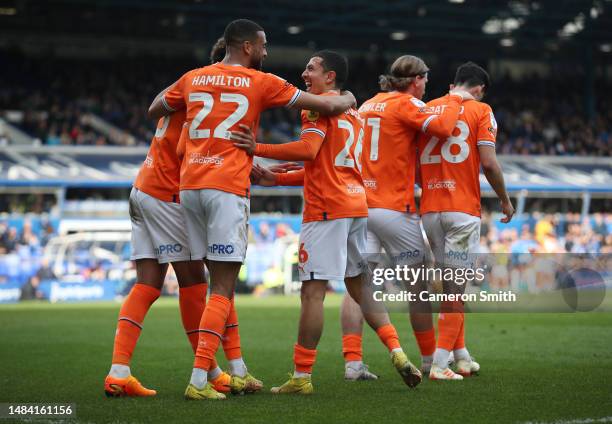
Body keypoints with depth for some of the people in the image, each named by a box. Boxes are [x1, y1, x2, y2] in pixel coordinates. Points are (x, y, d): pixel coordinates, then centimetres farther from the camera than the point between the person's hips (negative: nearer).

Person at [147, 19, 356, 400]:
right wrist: (347, 100, 29)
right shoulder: (262, 83, 1)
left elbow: (154, 111, 32)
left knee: (223, 281, 15)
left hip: (190, 186, 6)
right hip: (228, 188, -6)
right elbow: (328, 106, 7)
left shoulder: (192, 79, 14)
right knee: (222, 289, -5)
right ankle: (199, 380, -13)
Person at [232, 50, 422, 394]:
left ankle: (302, 377, -5)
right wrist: (277, 178, 24)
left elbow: (309, 149, -19)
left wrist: (258, 149, -22)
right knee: (361, 287, 15)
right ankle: (398, 354, 4)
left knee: (313, 291, -7)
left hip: (326, 209, -9)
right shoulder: (355, 112, 23)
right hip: (358, 205, 9)